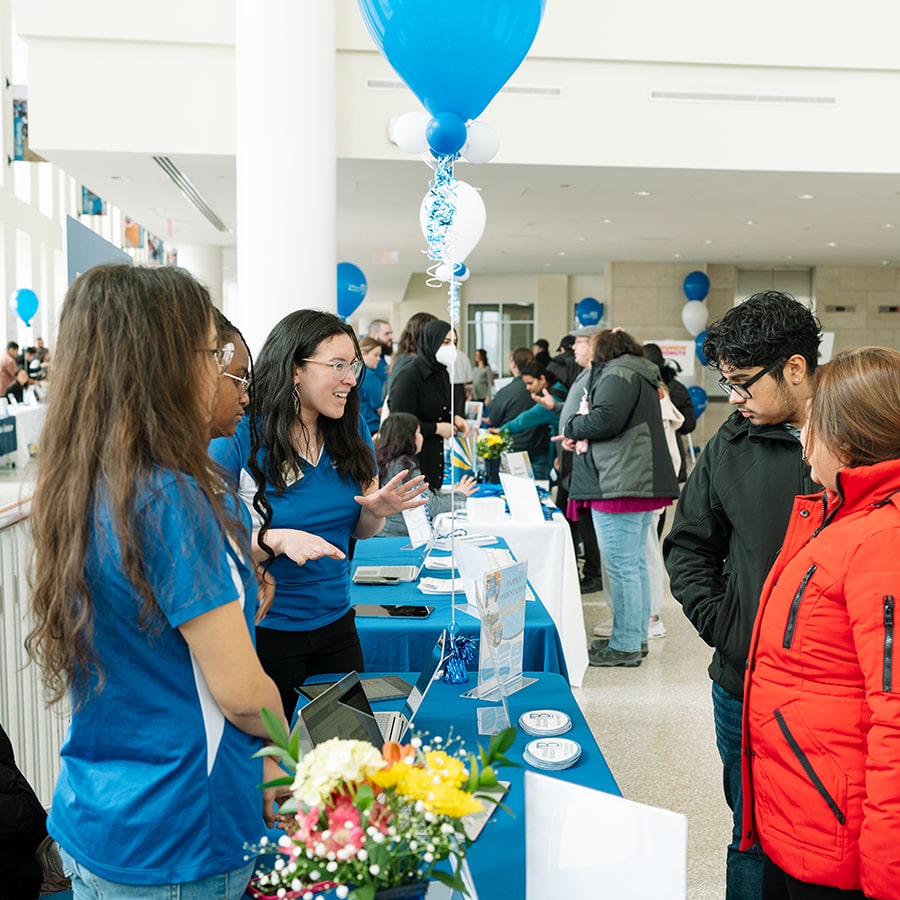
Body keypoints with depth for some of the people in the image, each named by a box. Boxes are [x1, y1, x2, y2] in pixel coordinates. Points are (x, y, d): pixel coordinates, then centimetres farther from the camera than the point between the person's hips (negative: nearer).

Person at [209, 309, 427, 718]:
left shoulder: (351, 433, 0)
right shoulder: (239, 439, -17)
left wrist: (378, 510, -12)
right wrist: (275, 539, -33)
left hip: (336, 624, 5)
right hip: (265, 633, -5)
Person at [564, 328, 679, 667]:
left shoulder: (617, 374, -9)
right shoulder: (642, 375, 23)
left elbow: (604, 419, -22)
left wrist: (575, 426, -3)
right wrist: (584, 436, 8)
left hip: (620, 484, -11)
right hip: (642, 482, 11)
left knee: (621, 566, -6)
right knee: (635, 563, 15)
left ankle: (625, 645, 0)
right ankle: (636, 637, 23)